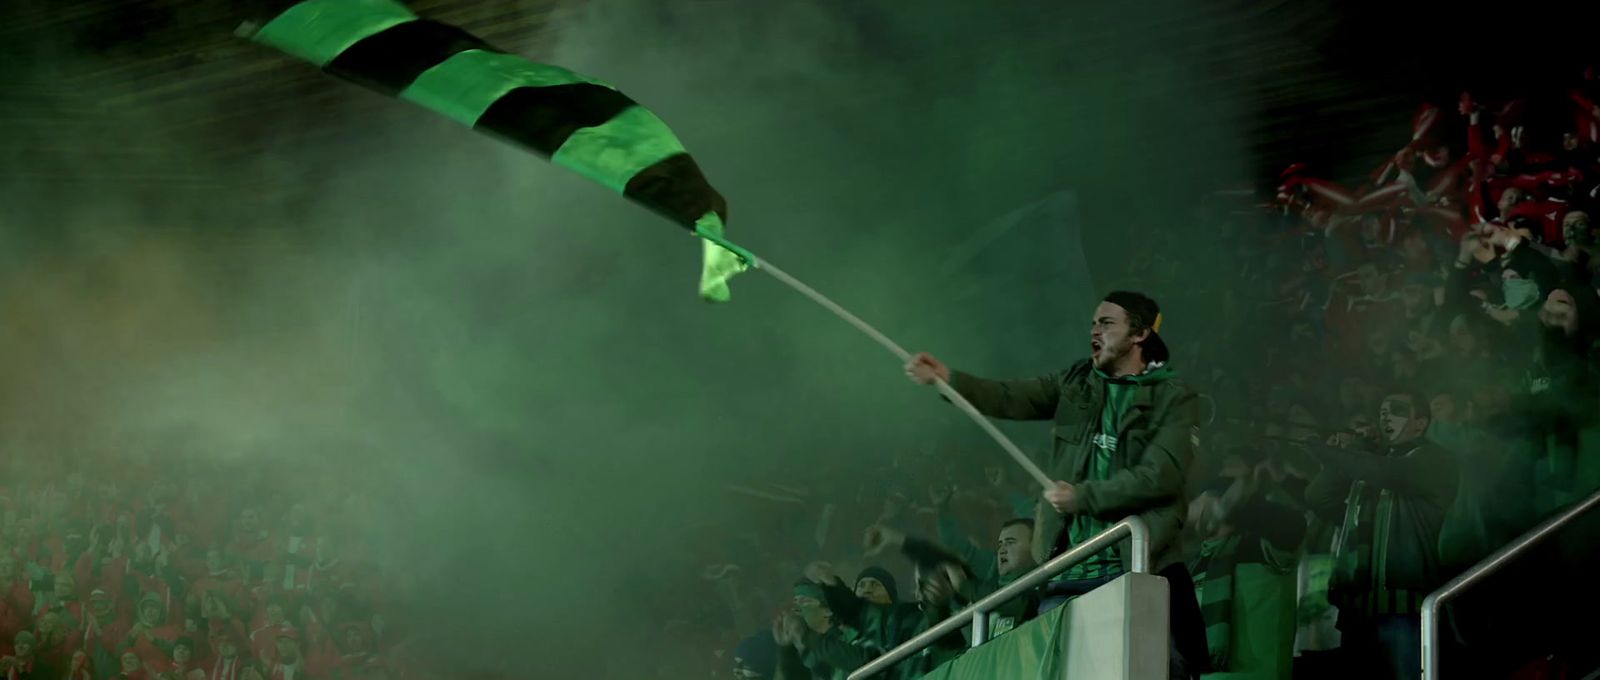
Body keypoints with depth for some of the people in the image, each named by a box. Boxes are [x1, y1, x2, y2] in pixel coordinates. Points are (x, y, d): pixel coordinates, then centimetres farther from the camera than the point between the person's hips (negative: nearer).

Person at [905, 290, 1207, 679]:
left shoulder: (1175, 398, 2)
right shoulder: (1075, 384, 15)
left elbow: (1160, 475, -10)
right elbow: (1010, 398, 2)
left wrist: (1083, 496, -11)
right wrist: (949, 380, -15)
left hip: (1141, 569, -4)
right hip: (1069, 571, 4)